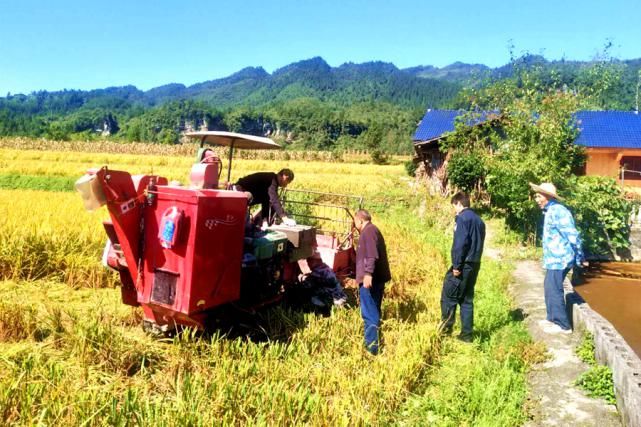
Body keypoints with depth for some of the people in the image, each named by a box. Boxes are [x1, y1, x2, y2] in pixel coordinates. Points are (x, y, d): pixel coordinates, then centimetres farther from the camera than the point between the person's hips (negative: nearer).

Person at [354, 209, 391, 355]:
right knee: (373, 312, 17)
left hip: (369, 279, -11)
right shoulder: (373, 230, 21)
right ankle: (373, 342, 26)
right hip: (377, 278, 11)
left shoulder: (368, 231, -11)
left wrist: (368, 273, -34)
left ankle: (371, 346, -9)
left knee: (369, 314, -9)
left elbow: (371, 255, -26)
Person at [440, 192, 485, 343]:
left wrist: (456, 265, -16)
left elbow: (460, 243, -18)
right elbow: (479, 243, 15)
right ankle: (466, 334, 13)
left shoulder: (462, 218, -9)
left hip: (463, 264, -8)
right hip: (475, 264, 8)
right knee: (467, 299, 11)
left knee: (448, 296, 1)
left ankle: (446, 329, 2)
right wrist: (474, 260, 15)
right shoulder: (479, 220, 16)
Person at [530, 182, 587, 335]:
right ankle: (552, 318, 29)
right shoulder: (549, 211, 15)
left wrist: (579, 258, -15)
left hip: (559, 259, -10)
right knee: (549, 288, 17)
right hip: (554, 259, 10)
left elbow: (572, 235, -21)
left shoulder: (558, 211, -18)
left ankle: (563, 325, 3)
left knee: (554, 290, -5)